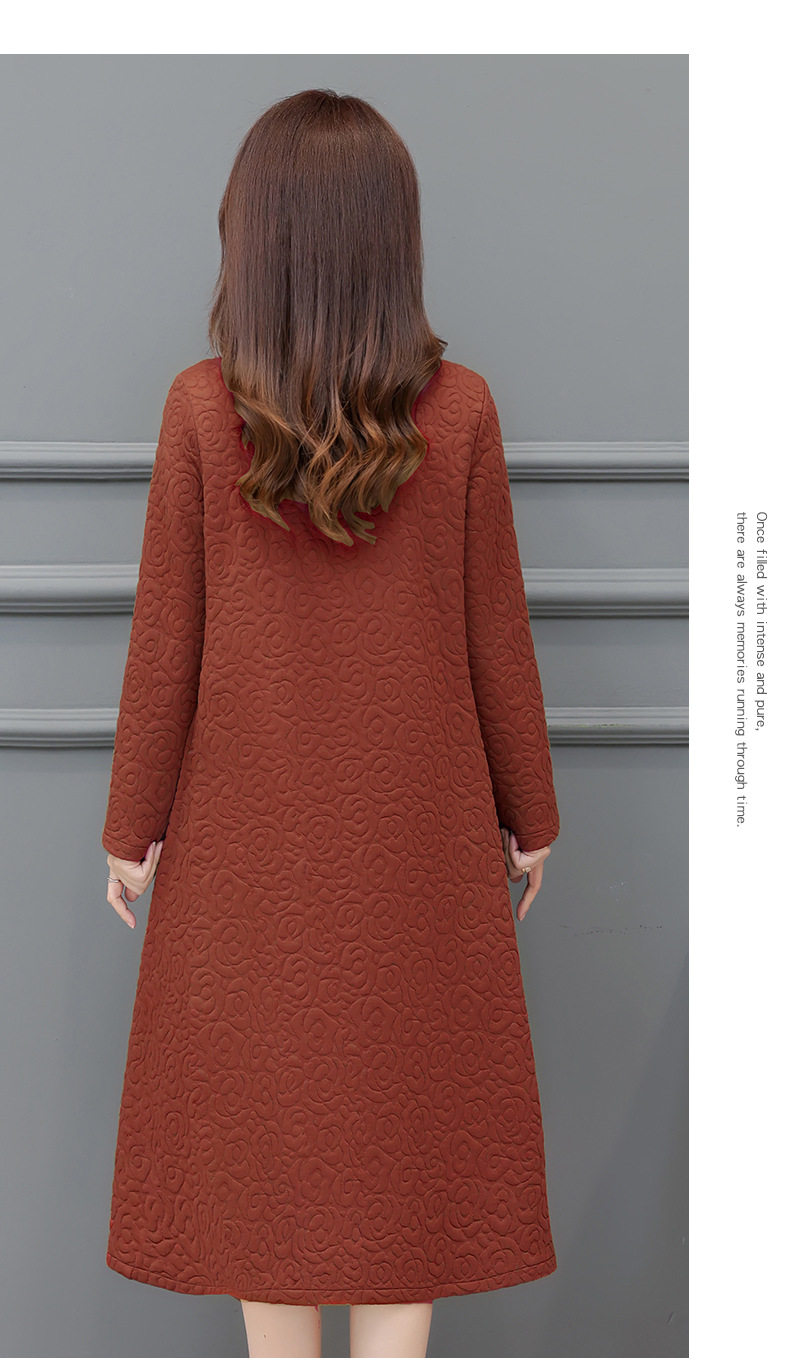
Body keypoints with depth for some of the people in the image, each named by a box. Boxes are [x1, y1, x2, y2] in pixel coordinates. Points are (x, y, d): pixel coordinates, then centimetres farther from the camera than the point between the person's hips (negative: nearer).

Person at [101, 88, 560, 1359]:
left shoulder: (201, 409, -11)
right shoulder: (459, 410, -10)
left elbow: (166, 644, -7)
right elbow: (495, 636, -4)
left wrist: (133, 827, 5)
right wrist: (530, 813, 9)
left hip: (248, 830, 0)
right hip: (417, 831, 0)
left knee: (262, 1104, 14)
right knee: (407, 1104, 13)